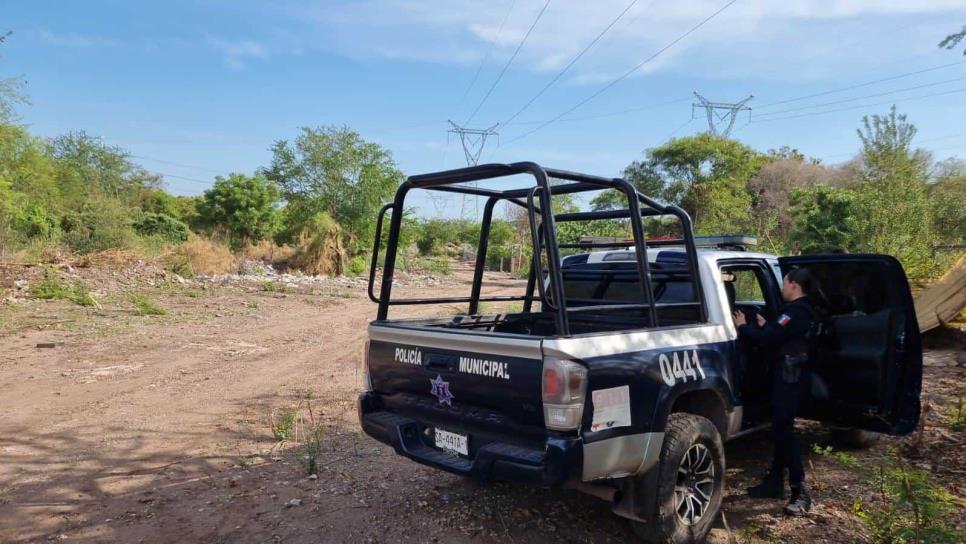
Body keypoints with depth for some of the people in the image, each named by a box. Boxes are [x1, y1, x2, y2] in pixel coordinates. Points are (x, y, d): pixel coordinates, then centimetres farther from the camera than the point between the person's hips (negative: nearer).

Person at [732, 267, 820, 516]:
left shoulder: (795, 311, -18)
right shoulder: (802, 311, 15)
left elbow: (767, 339, -21)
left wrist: (743, 327, -8)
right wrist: (766, 327, 15)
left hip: (787, 376, -11)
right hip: (789, 375, 11)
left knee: (784, 430, -10)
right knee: (780, 428, 14)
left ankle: (800, 493, -6)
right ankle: (775, 482, 22)